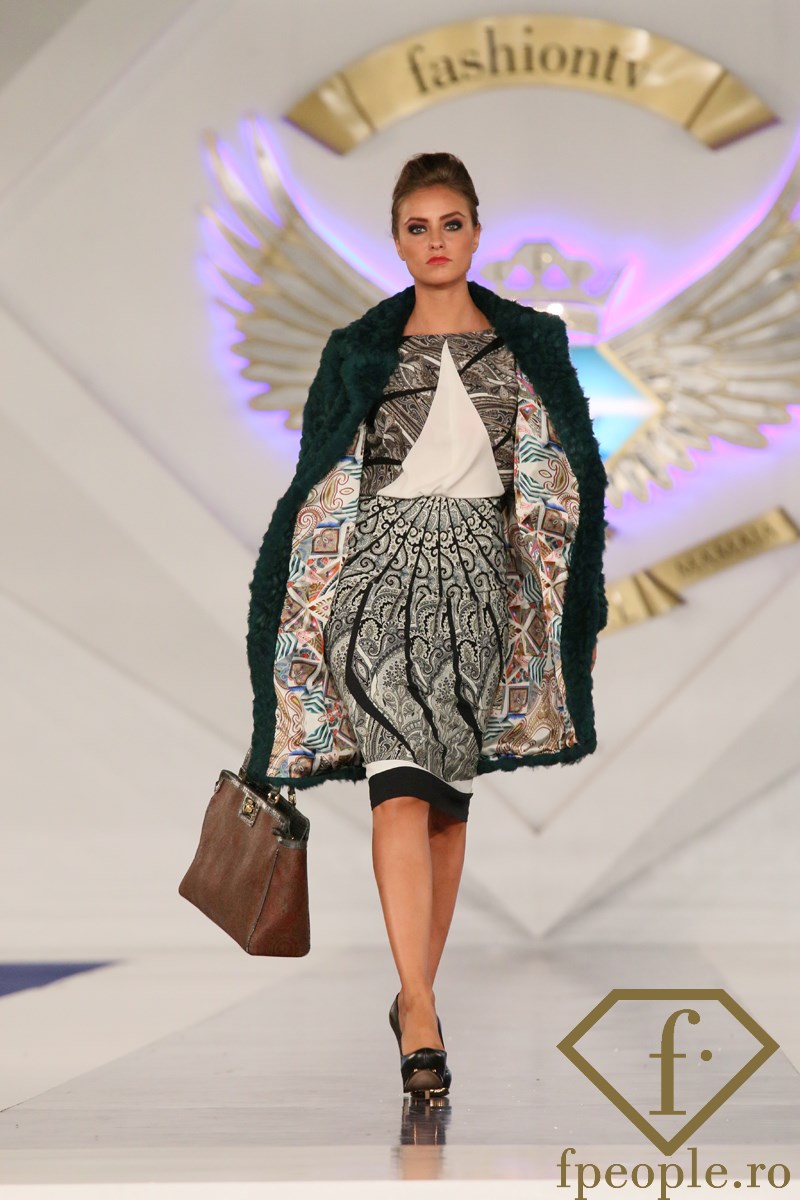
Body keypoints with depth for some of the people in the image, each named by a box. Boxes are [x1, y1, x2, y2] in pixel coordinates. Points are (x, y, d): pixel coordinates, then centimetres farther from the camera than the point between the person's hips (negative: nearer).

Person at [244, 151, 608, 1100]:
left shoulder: (526, 347, 10)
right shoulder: (359, 352, 8)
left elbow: (552, 482, 9)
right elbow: (325, 487, 9)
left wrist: (544, 593, 1)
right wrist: (316, 599, 3)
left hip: (478, 574, 2)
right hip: (383, 566, -2)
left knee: (450, 791, 6)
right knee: (402, 781, -17)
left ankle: (416, 993, 18)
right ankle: (422, 1015, -25)